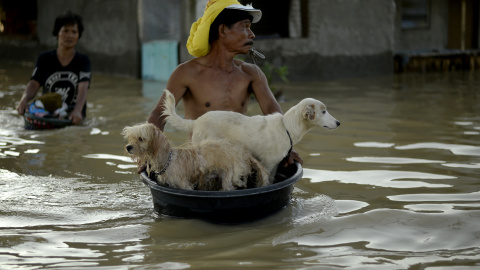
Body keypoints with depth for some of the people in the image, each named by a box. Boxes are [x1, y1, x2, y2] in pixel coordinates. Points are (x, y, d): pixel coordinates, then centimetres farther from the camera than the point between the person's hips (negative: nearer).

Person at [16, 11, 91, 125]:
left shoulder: (83, 61, 3)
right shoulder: (44, 59, 9)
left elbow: (83, 89, -13)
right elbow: (33, 85, -3)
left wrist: (77, 111, -34)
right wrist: (24, 100, -28)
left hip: (72, 116, -1)